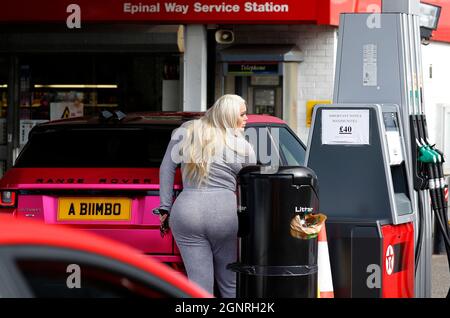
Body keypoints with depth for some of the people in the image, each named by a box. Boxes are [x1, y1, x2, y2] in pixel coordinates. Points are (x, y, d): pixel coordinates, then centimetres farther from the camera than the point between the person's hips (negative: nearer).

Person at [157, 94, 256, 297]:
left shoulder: (185, 132, 12)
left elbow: (166, 169, 10)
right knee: (231, 285, 11)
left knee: (200, 286, 1)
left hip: (186, 211, 2)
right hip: (226, 213, -1)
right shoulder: (243, 147, 5)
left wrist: (165, 207, 12)